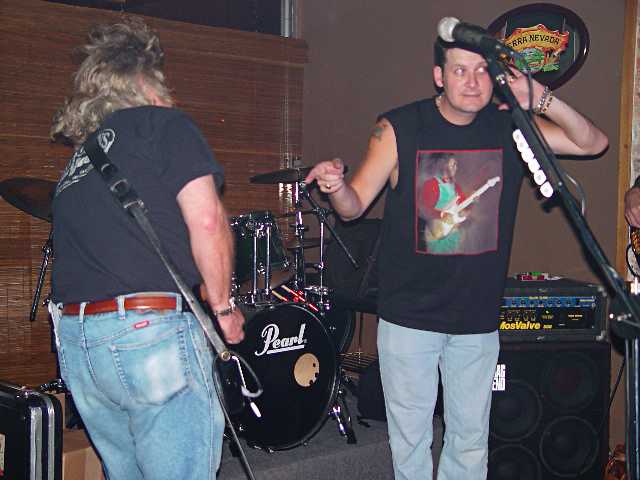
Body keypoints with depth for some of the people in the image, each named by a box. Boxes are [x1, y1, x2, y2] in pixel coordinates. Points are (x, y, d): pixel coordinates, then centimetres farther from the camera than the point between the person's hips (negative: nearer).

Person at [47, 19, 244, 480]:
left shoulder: (78, 159, 21)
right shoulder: (164, 124, 2)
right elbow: (207, 221, -10)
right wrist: (223, 307, 0)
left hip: (74, 343, 7)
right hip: (152, 333, -7)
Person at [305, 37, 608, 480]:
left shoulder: (510, 128, 0)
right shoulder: (400, 128, -7)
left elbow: (593, 143, -1)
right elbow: (354, 206, -3)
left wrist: (542, 100, -17)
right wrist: (336, 185, -27)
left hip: (478, 320, 2)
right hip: (408, 317, -2)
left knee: (471, 441, 13)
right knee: (410, 439, 9)